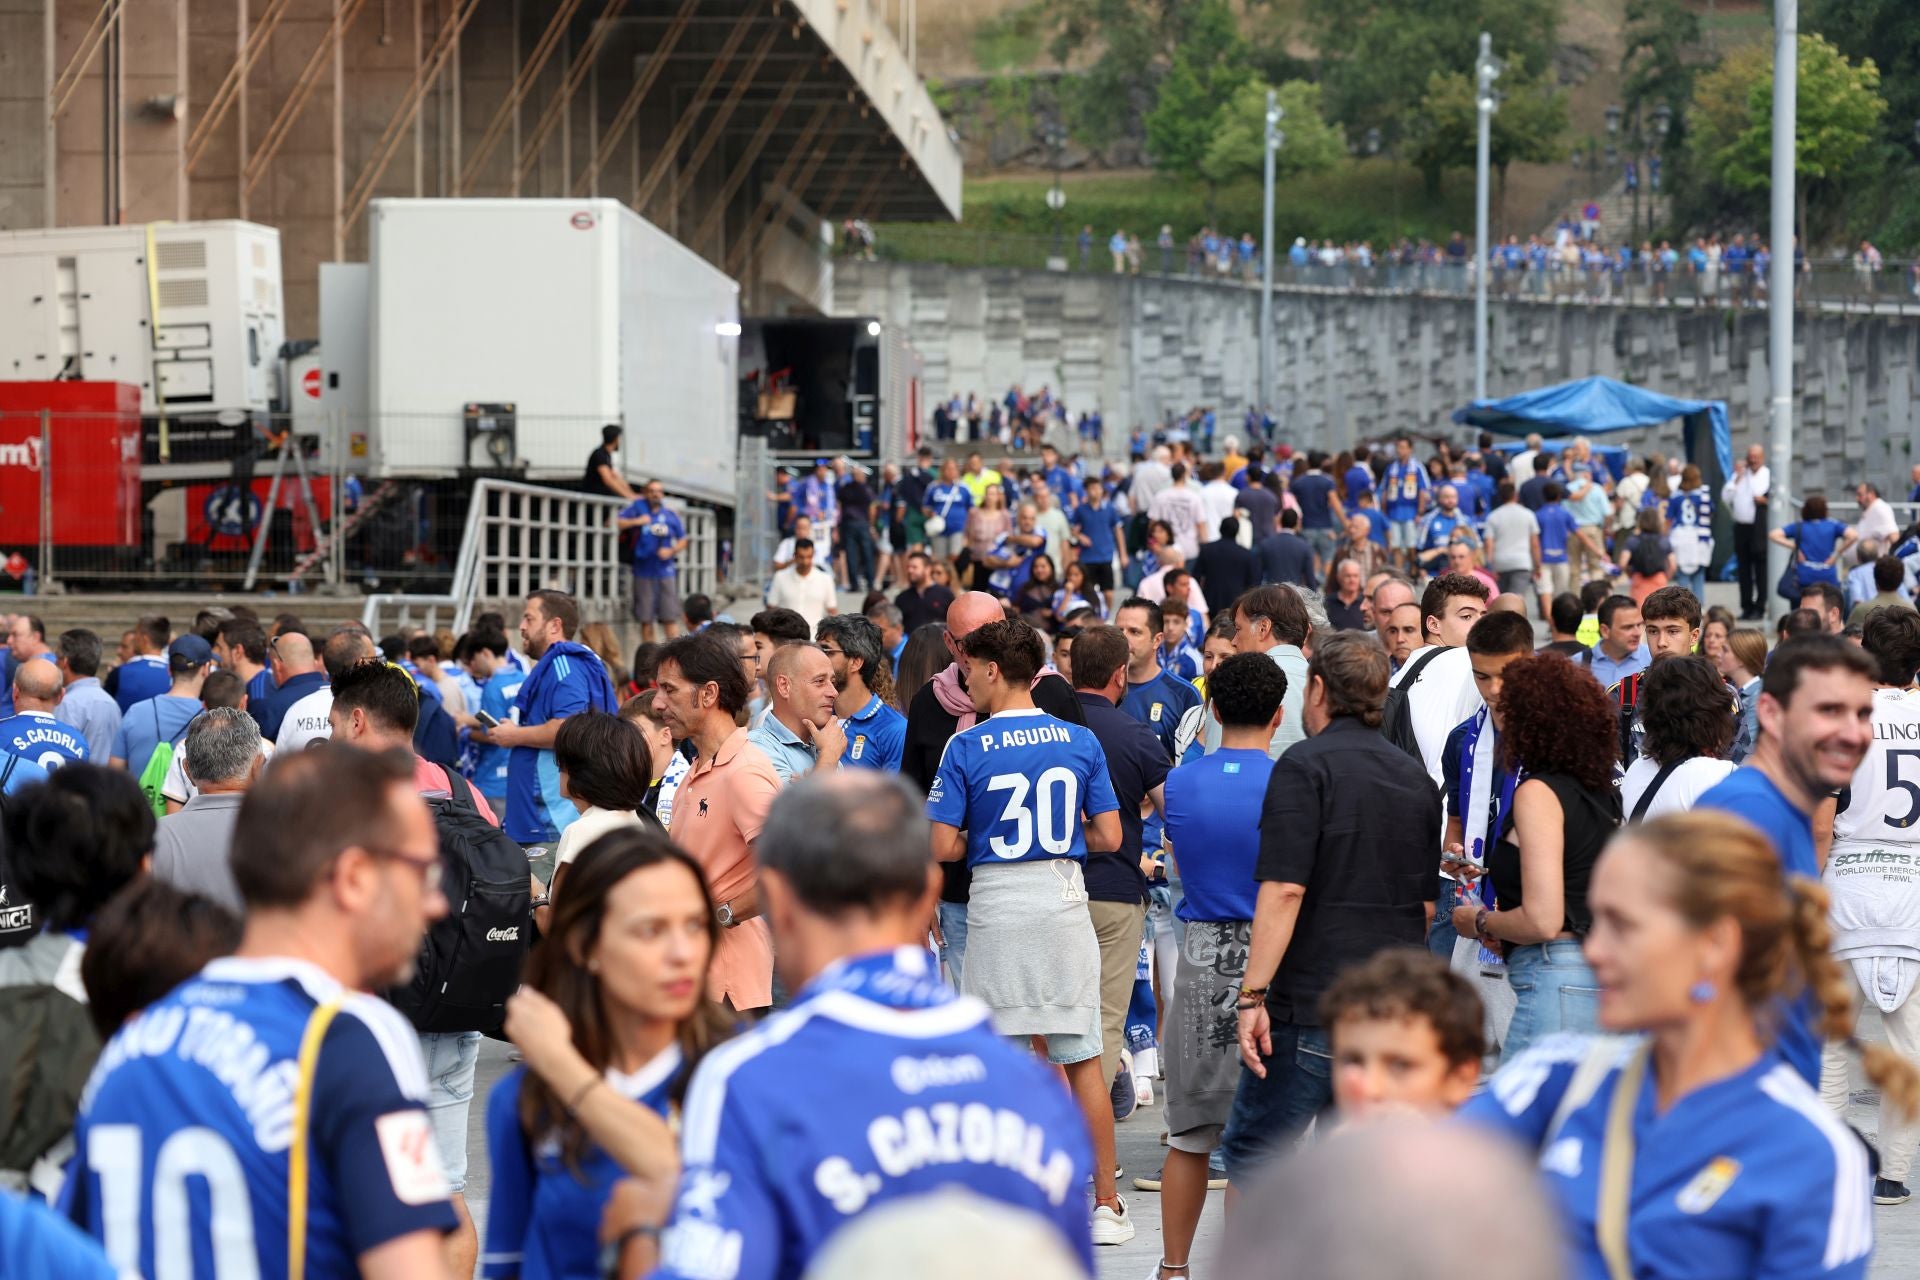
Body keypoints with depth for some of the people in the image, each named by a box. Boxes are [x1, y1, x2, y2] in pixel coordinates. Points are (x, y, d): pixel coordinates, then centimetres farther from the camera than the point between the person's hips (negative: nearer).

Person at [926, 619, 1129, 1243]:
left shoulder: (967, 748, -7)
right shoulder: (1081, 742, 1)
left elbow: (942, 847, -9)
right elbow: (1108, 837, 1)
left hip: (995, 905, -2)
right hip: (1064, 902, 2)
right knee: (1082, 1060, 7)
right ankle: (1106, 1206, 10)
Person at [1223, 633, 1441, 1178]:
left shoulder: (1306, 766, -8)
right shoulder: (1416, 778, 14)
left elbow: (1284, 889, -16)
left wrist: (1253, 995, -15)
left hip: (1311, 1005, -7)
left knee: (1250, 1149, 0)